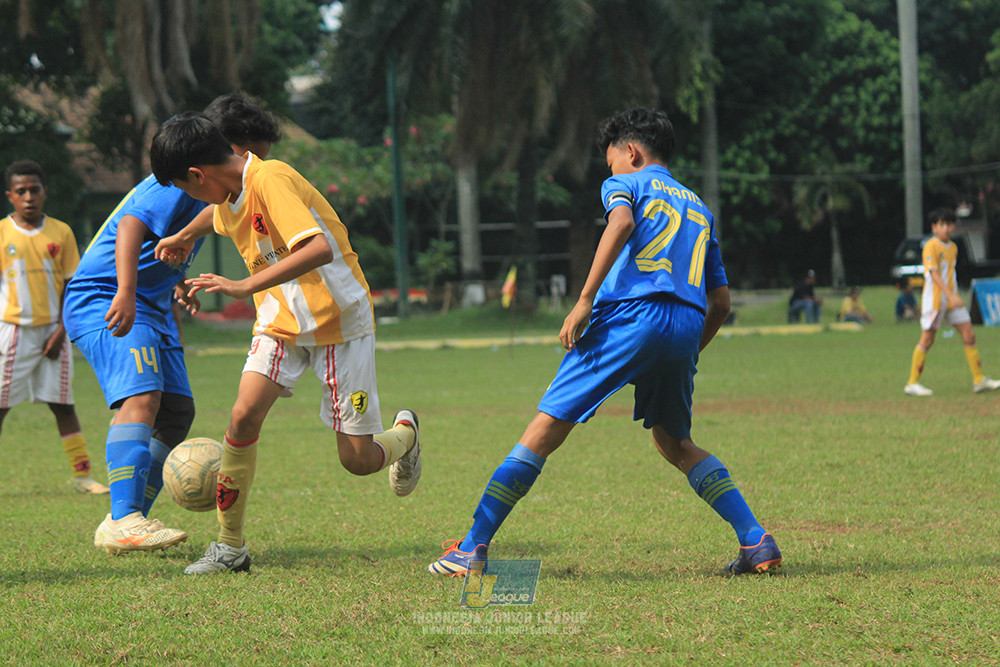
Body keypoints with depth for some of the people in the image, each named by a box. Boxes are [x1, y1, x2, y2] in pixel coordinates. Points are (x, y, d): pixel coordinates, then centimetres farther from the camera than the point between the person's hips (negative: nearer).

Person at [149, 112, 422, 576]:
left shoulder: (271, 180, -24)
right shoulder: (228, 201, 3)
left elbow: (319, 248, -37)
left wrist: (246, 287, -40)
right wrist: (183, 237, 48)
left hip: (339, 320, -7)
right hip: (280, 322, 7)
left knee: (358, 461, -5)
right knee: (245, 415, -18)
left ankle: (405, 433, 32)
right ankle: (230, 546, -9)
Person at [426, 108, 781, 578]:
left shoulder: (626, 183, 14)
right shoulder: (699, 209, 30)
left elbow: (622, 223, -11)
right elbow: (720, 301, 26)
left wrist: (585, 301, -16)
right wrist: (687, 356, 34)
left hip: (630, 315, -5)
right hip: (686, 327, 5)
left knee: (547, 428, -3)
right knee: (674, 444, 23)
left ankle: (473, 548, -8)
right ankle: (757, 542, 10)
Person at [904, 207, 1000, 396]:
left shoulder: (953, 248, 12)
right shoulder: (931, 246, -12)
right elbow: (934, 274, -21)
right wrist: (951, 295, -30)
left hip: (953, 300, 7)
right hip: (934, 299, -7)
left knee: (969, 336, 0)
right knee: (927, 340, -3)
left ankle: (979, 381, 5)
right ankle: (912, 384, 5)